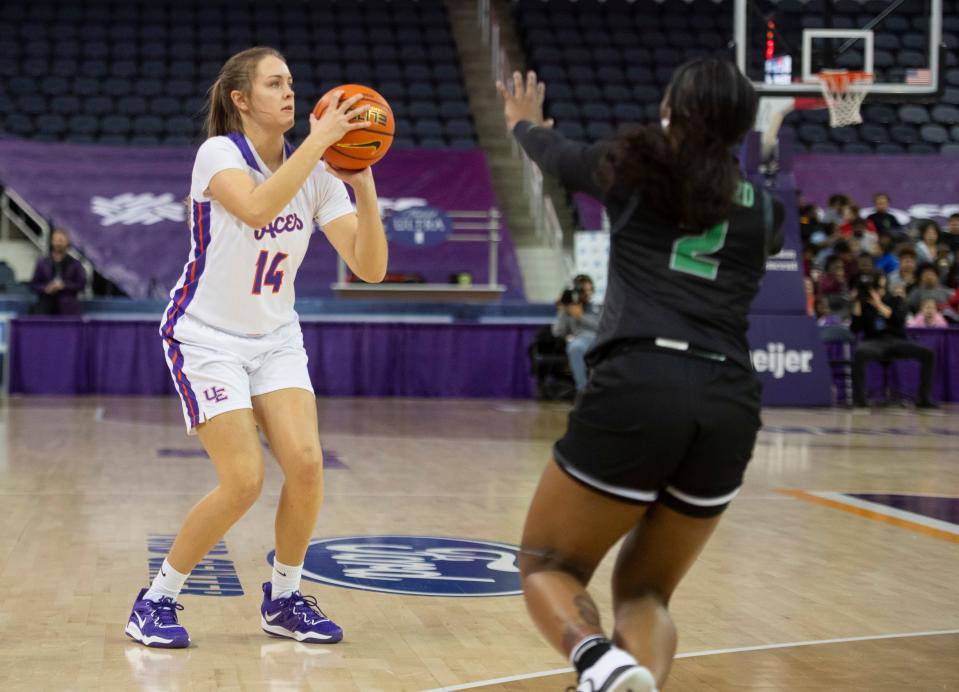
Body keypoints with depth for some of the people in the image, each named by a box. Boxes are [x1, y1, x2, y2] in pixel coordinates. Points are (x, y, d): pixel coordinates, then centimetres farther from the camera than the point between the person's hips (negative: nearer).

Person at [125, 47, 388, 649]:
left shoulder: (318, 173, -2)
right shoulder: (219, 154, -16)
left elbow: (369, 268, -10)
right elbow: (257, 208, -40)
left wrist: (364, 188, -23)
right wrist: (320, 137, -38)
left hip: (276, 337, 5)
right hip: (207, 336, -5)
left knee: (306, 463, -13)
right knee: (244, 481, -14)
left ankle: (284, 599, 9)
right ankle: (156, 601, 5)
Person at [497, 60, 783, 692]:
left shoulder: (635, 170, 13)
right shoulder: (763, 207, 20)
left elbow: (555, 153, 35)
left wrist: (524, 122, 58)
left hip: (638, 390, -3)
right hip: (731, 408, 3)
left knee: (546, 565, 14)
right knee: (642, 590, 20)